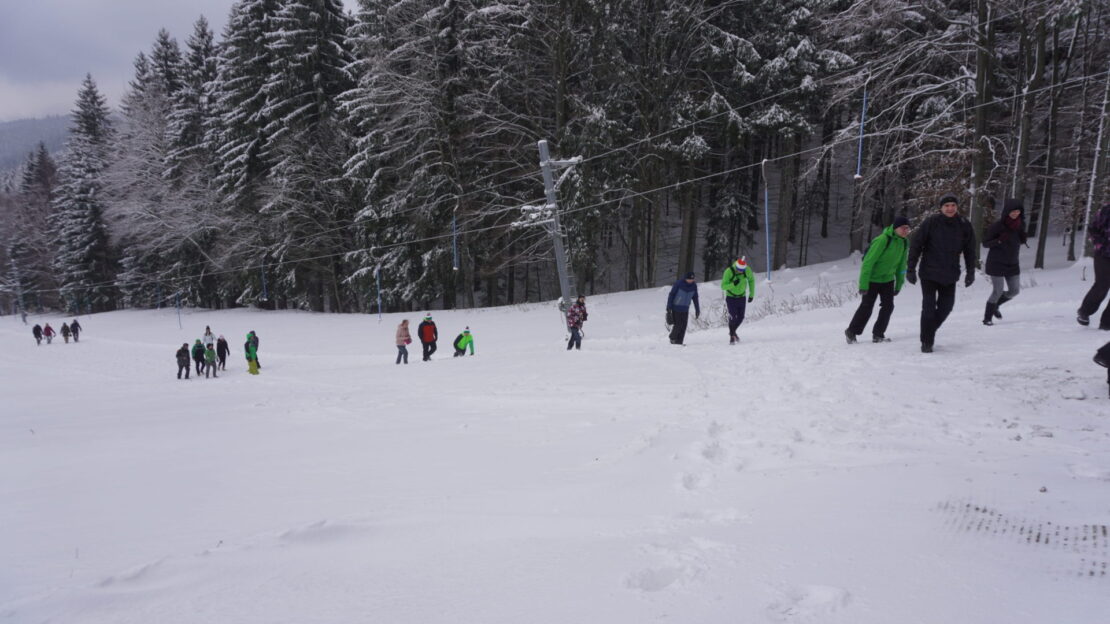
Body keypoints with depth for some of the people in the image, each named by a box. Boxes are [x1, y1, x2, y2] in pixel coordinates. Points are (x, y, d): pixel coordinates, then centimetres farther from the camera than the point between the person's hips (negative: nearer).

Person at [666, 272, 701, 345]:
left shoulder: (694, 286, -1)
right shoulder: (678, 283, -15)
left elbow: (695, 298, 12)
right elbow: (671, 295, -10)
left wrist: (697, 309, 14)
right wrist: (669, 308, -12)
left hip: (685, 309, 4)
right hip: (676, 308, -4)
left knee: (683, 326, -2)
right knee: (677, 325, -8)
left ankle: (679, 342, 6)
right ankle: (672, 338, 16)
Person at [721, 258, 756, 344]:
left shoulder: (747, 270, -14)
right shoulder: (728, 271, -23)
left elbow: (751, 280, 5)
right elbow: (723, 286, -20)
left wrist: (752, 294, 5)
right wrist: (733, 284, -37)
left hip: (742, 298, 3)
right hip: (731, 298, -3)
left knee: (740, 318, 6)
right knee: (733, 317, -13)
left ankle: (733, 331, 34)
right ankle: (731, 336, 5)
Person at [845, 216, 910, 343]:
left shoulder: (904, 243, -1)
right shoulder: (882, 240, -24)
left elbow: (901, 265, 10)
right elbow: (868, 262, -23)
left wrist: (899, 284, 11)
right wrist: (863, 284, -24)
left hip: (888, 279, 6)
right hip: (872, 279, -6)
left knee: (888, 306, -2)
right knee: (866, 307, 0)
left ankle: (878, 335, 11)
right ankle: (851, 332, 19)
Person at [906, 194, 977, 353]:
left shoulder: (964, 226, 1)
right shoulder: (931, 223, -10)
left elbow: (970, 250, 10)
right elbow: (915, 245, -7)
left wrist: (971, 272, 9)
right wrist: (910, 269, -10)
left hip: (950, 274, 4)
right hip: (929, 273, -4)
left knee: (946, 306, 9)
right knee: (929, 307, -5)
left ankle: (930, 331, 31)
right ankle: (926, 342, 4)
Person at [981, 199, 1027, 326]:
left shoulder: (1020, 224, 2)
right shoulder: (997, 226, -16)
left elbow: (1020, 241, 16)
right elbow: (985, 243, -12)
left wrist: (1023, 238, -7)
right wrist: (999, 240, -29)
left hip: (1013, 264, 6)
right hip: (996, 264, -6)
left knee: (1014, 290, 8)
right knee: (998, 291, -6)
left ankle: (995, 305, 34)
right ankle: (987, 317, 9)